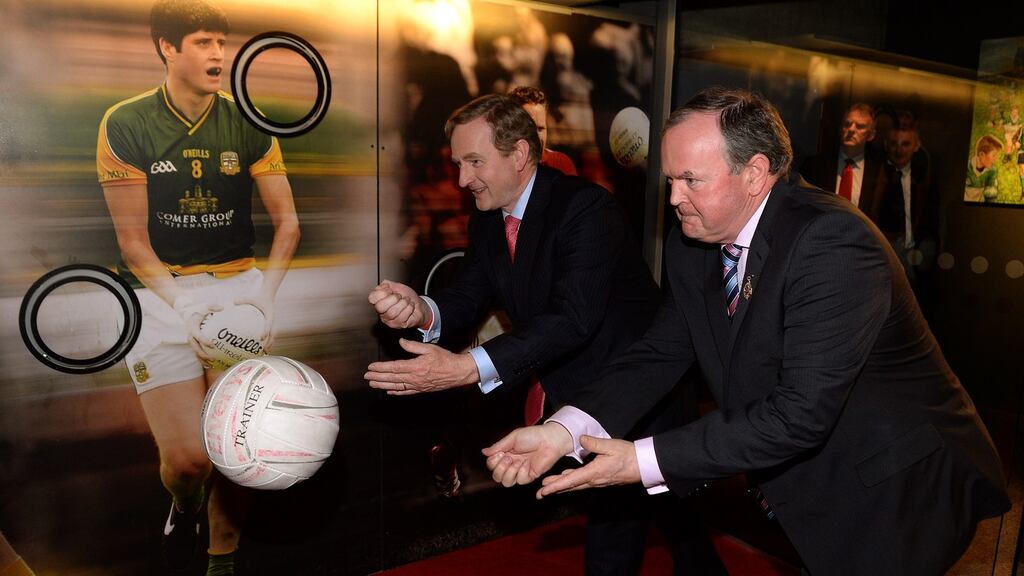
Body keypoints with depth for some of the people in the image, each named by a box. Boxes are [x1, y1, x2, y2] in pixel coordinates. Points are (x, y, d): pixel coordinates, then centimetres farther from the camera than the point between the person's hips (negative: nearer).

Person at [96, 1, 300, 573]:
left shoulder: (248, 124, 3)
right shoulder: (125, 125, -3)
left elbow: (288, 220, 2)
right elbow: (135, 244, -4)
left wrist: (265, 298, -12)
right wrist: (188, 313, -15)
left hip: (237, 285, 2)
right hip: (159, 293, -1)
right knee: (188, 458, -10)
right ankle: (184, 506, 27)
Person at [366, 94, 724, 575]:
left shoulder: (586, 208, -23)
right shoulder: (487, 220, 2)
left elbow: (574, 316, -33)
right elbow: (471, 296, -4)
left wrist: (466, 368, -41)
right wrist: (422, 311, -28)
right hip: (573, 398, 6)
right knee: (607, 517, 20)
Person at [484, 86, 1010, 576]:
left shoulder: (833, 243, -29)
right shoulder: (691, 246, -5)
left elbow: (802, 411, -33)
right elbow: (660, 354, -5)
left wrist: (644, 461, -33)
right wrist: (564, 431, -21)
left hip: (896, 492, -6)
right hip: (802, 489, 6)